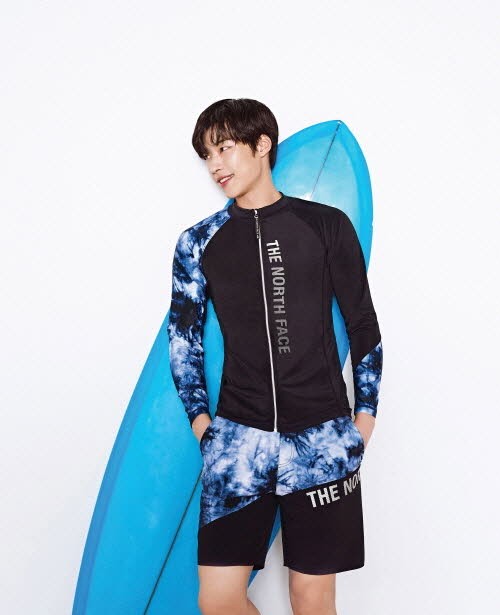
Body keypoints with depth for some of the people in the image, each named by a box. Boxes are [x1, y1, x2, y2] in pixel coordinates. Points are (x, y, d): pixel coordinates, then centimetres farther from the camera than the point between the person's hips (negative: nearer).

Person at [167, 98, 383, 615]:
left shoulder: (327, 224, 3)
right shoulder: (199, 242, 7)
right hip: (238, 435, 1)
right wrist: (199, 417, 5)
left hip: (323, 437, -1)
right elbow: (183, 337, 12)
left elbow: (363, 324, 8)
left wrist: (365, 413, 5)